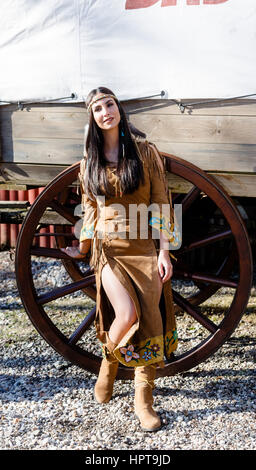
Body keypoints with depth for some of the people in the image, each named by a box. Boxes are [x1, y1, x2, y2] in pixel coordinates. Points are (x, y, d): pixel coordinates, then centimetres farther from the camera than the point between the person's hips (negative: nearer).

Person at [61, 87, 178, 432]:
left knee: (150, 322, -3)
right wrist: (83, 247, 7)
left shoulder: (145, 152, 2)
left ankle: (143, 399, 11)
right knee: (127, 315, -18)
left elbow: (160, 204, -1)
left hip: (146, 248, 0)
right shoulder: (90, 162, 10)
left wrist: (164, 250, -7)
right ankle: (109, 362, 14)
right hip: (110, 249, 1)